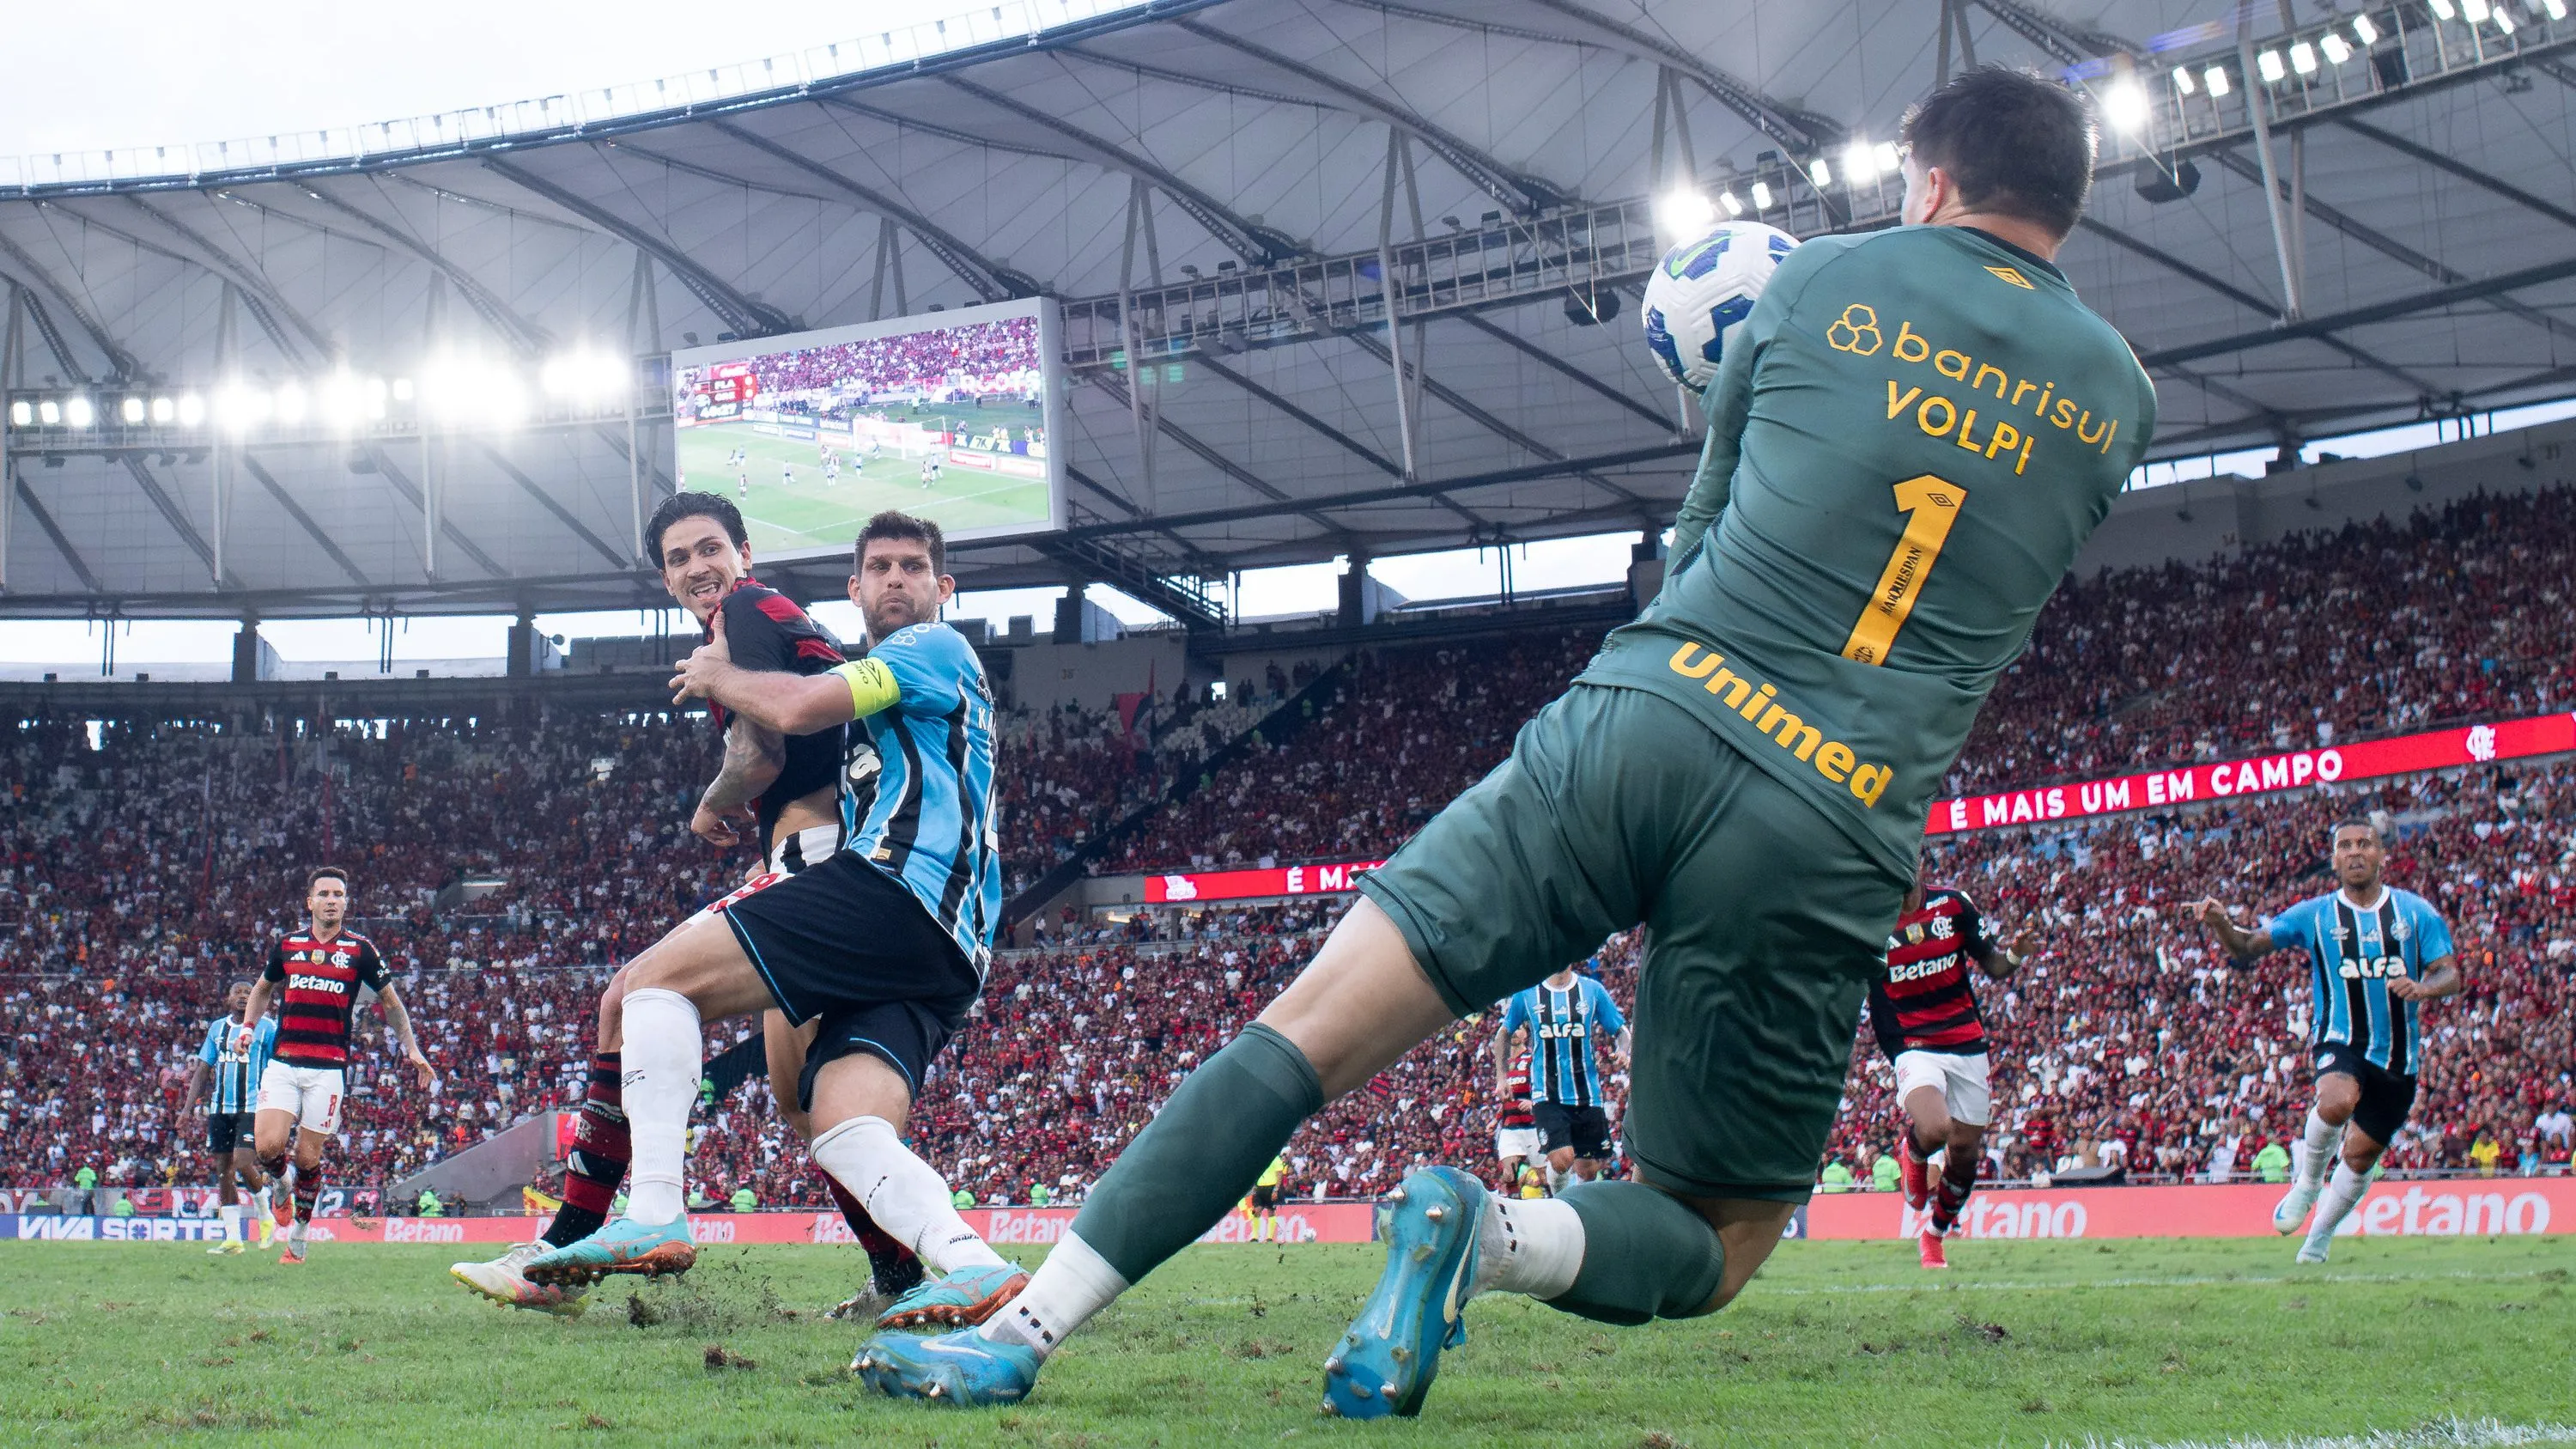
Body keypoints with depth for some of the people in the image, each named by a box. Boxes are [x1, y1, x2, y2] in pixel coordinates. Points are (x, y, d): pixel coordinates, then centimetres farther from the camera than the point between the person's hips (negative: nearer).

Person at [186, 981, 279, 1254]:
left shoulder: (266, 1027, 1)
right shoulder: (217, 1028, 14)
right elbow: (202, 1068, 15)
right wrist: (189, 1106, 7)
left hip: (253, 1107, -5)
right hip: (220, 1108, 5)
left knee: (243, 1164, -17)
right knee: (223, 1171, 3)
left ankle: (266, 1215, 9)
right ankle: (232, 1238, 7)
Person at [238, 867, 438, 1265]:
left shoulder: (360, 949, 3)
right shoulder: (287, 945, 8)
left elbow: (390, 1000, 13)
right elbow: (263, 989, 25)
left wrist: (411, 1048, 7)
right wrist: (247, 1027, 10)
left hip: (328, 1070, -1)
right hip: (282, 1064, 1)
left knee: (308, 1158, 0)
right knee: (269, 1146, -14)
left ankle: (298, 1236, 19)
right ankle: (281, 1186, 22)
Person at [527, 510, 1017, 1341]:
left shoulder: (934, 647, 6)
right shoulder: (895, 689, 36)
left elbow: (796, 709, -7)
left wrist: (716, 677, 11)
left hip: (893, 889, -10)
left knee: (656, 978, -10)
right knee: (845, 1133, -10)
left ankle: (653, 1217, -21)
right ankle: (974, 1269, -31)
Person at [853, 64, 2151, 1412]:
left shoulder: (1830, 279, 10)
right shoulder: (2116, 400, 14)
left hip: (1636, 726, 0)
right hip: (1833, 833, 1)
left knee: (1308, 1030, 2)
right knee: (1712, 1248, 15)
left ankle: (1020, 1333, -7)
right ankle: (1488, 1234, -16)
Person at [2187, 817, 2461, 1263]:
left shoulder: (2417, 912, 3)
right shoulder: (2315, 915, 1)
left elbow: (2450, 974, -1)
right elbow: (2249, 947, -4)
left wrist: (2422, 987, -24)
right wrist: (2220, 924, -26)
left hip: (2399, 1055, 2)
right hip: (2341, 1040, -2)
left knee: (2361, 1154, 7)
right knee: (2338, 1100, -35)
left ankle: (2320, 1235, 30)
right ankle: (2307, 1179, -7)